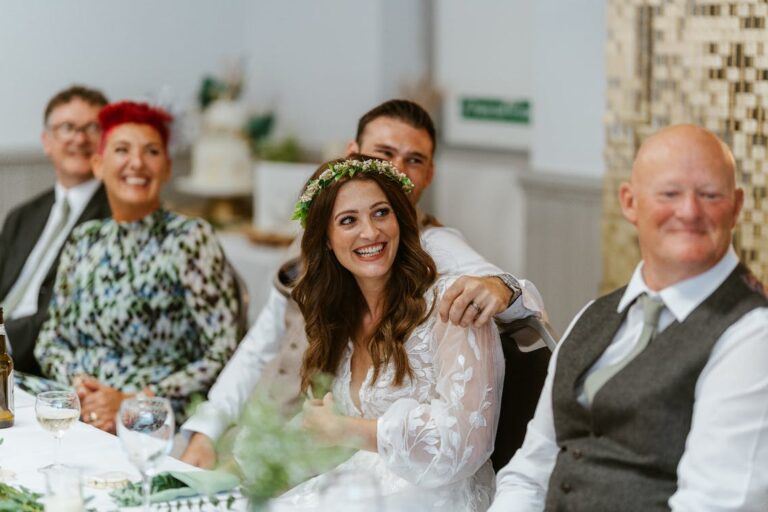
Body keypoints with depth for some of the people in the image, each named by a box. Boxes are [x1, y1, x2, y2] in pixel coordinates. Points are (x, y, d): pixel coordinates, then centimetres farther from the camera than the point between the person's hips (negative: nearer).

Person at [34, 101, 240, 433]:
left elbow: (223, 358, -7)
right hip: (74, 416, 5)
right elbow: (50, 339, 17)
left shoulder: (191, 239, -4)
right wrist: (76, 380, -4)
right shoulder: (82, 241, 11)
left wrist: (133, 402, -13)